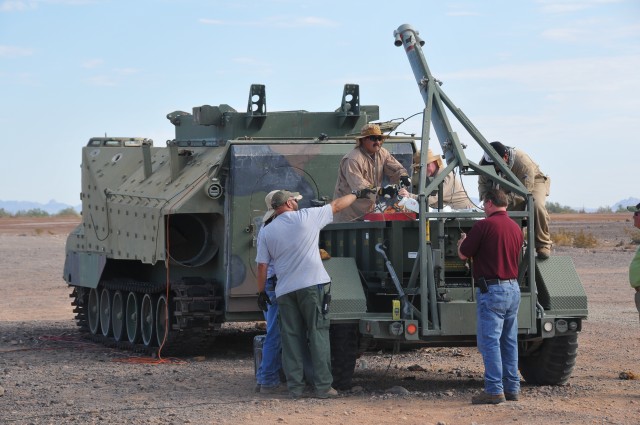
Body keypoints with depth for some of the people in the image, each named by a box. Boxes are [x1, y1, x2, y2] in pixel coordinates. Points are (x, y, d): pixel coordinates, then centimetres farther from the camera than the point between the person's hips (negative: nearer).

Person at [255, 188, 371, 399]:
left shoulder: (266, 232, 6)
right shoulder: (306, 217, -1)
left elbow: (262, 266, 5)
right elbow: (336, 205, 11)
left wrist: (261, 291, 14)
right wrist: (357, 194, 26)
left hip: (285, 291, 3)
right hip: (312, 285, -3)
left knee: (291, 338, 7)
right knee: (318, 334, 0)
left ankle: (295, 387, 5)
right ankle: (323, 387, -2)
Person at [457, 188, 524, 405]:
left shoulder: (484, 225, -12)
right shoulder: (516, 228, 10)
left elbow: (463, 254, -5)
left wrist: (463, 241, 19)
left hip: (491, 289, -7)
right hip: (513, 289, 7)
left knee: (489, 341, -6)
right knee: (509, 341, 13)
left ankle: (494, 390, -9)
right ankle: (512, 387, 16)